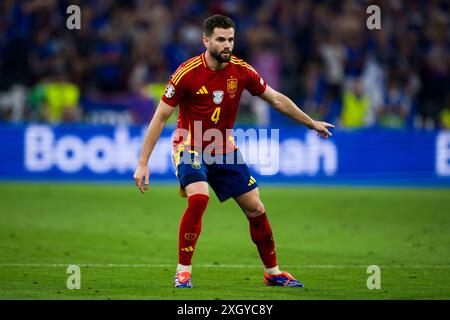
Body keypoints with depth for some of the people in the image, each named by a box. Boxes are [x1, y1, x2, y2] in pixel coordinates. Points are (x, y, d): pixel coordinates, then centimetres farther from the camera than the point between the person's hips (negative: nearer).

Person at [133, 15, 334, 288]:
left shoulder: (241, 70, -8)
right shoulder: (188, 72, -19)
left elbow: (277, 99, 7)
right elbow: (160, 117, -15)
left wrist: (312, 123, 14)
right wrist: (143, 164, -17)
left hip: (224, 150, 4)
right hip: (190, 148, -4)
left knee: (256, 208, 3)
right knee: (198, 198, -30)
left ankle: (273, 272, 21)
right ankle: (183, 271, -17)